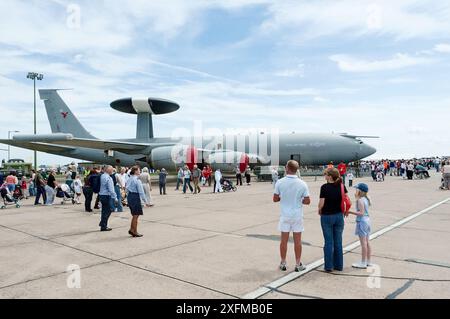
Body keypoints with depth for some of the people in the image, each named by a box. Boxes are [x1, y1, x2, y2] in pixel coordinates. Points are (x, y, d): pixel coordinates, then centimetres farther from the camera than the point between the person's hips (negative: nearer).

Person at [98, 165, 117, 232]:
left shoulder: (102, 176, 6)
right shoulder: (109, 178, -18)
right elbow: (111, 190, -20)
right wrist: (115, 198, -17)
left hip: (101, 195, 8)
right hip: (106, 196, -8)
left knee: (104, 210, 19)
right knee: (107, 211, 2)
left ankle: (102, 224, 26)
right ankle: (103, 227, 7)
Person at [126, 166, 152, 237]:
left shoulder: (129, 179, 9)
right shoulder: (137, 180, -15)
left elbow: (127, 190, 14)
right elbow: (141, 192, -17)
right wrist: (146, 201, -14)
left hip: (129, 196, 8)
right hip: (135, 197, -8)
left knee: (134, 215, 19)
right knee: (136, 215, 3)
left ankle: (131, 230, 23)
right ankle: (135, 232, 12)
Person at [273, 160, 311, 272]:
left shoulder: (280, 182, -10)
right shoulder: (302, 184, -9)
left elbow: (275, 199, -4)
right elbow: (307, 201, -6)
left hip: (285, 215, 0)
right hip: (297, 215, 0)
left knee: (284, 240, 10)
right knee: (297, 241, 9)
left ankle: (283, 264, 20)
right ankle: (298, 264, 18)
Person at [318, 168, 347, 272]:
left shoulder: (324, 187, -15)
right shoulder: (342, 186, -2)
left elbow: (321, 203, -15)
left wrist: (319, 210, 4)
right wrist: (344, 211, 13)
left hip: (327, 216, -4)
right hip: (339, 216, 4)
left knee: (328, 242, 6)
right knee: (338, 241, 13)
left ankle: (329, 266, 13)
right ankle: (339, 265, 22)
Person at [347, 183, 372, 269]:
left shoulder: (360, 200, -17)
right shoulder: (366, 199, 9)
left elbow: (361, 213, -21)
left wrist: (350, 212, -21)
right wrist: (357, 197, 17)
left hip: (362, 221, -9)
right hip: (367, 220, 9)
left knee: (363, 243, -3)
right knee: (367, 242, 15)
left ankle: (363, 263, 4)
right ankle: (368, 261, 23)